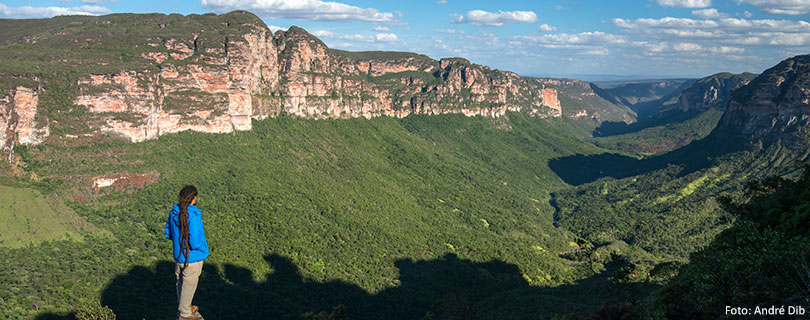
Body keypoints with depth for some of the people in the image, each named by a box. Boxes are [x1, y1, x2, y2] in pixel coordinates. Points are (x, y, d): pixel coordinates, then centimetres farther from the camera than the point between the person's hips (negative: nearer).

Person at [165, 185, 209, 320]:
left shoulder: (173, 213, -5)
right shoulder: (193, 216, -29)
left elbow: (168, 233, 7)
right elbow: (194, 242, -30)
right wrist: (200, 245, -9)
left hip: (178, 255, 7)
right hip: (192, 257, -7)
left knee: (180, 282, 23)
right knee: (189, 284, 10)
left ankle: (183, 307, 43)